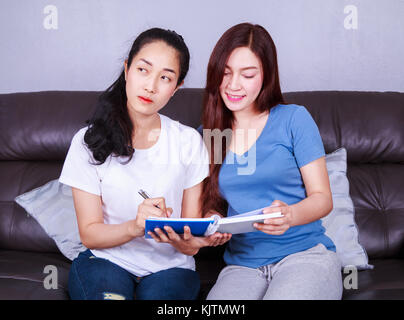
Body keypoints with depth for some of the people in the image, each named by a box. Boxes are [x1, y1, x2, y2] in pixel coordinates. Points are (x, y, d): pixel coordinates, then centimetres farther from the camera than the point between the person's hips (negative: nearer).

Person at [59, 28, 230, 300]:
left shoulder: (189, 142, -3)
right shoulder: (89, 141, -5)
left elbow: (190, 245, -2)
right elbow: (89, 233, -5)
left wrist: (182, 239, -26)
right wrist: (134, 227, -26)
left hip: (169, 266, 1)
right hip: (106, 260, 0)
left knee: (158, 293, -31)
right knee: (110, 292, -31)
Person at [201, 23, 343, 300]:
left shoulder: (294, 119, 1)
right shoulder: (206, 135, 11)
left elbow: (322, 197, 0)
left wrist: (290, 216, -22)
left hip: (306, 253, -1)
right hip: (242, 264, 1)